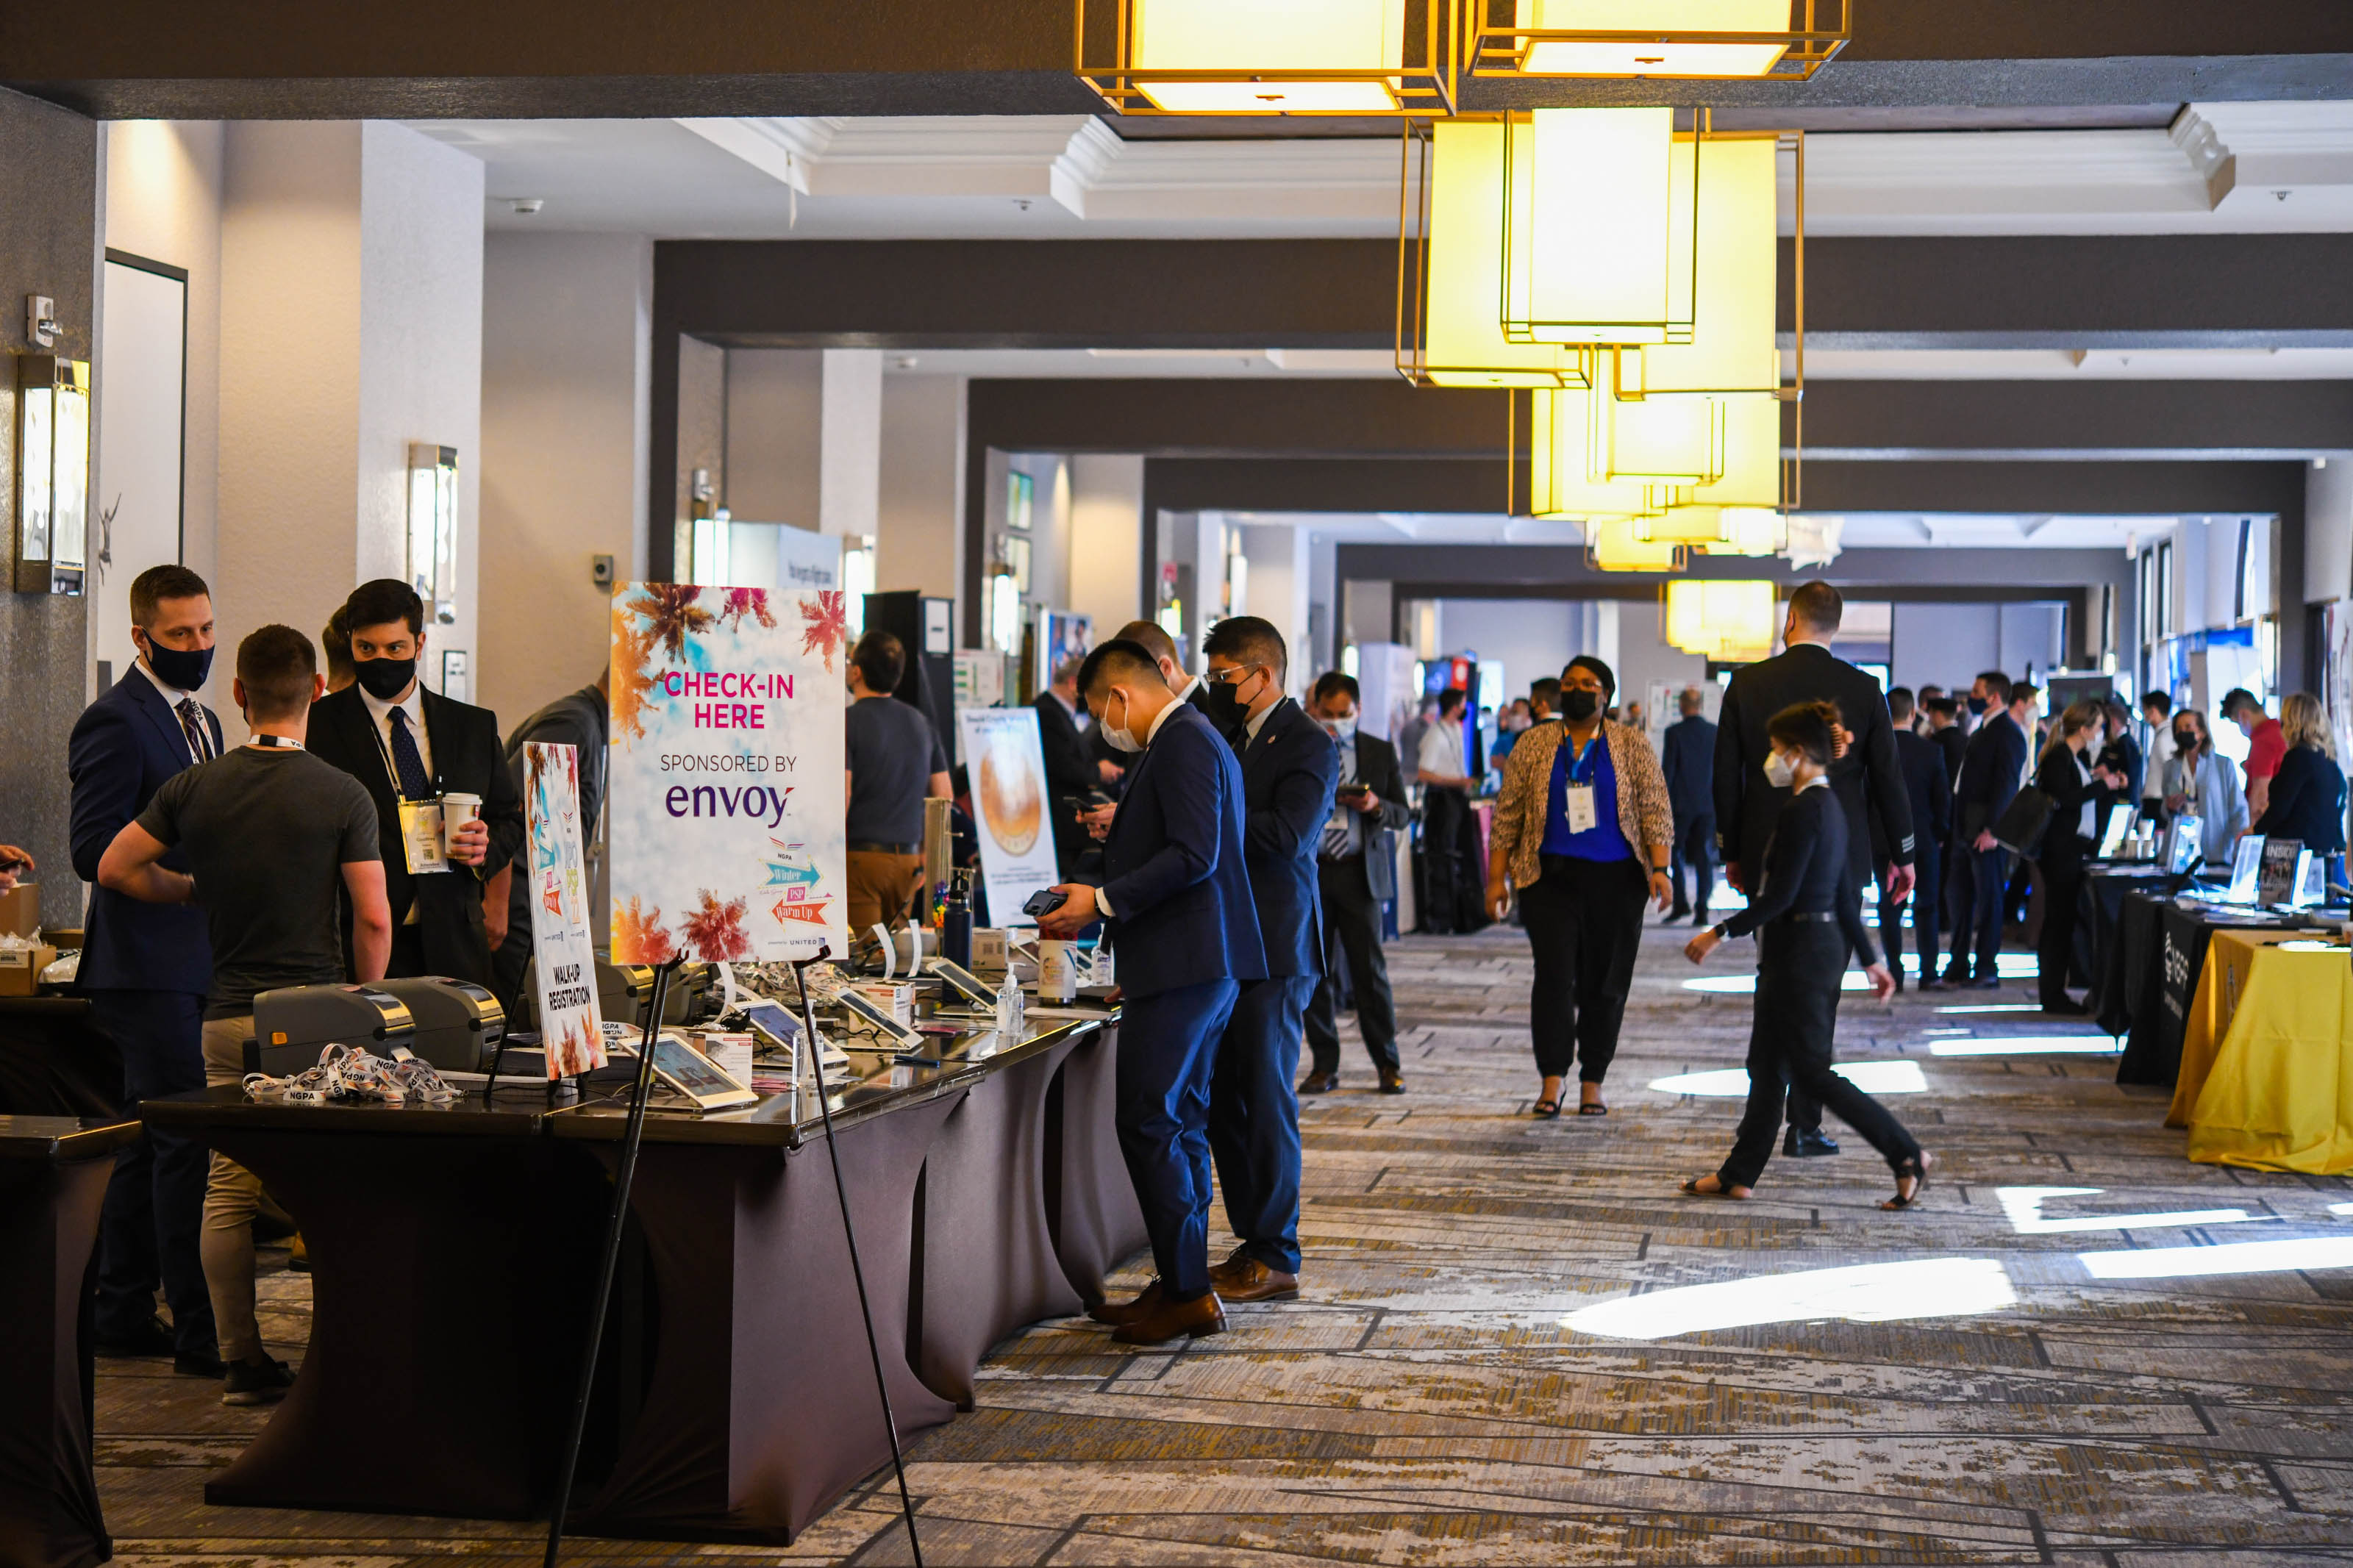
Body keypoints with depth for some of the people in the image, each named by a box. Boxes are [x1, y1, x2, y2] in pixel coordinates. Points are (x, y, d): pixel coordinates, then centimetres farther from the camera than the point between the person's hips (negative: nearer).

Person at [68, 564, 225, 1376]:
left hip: (190, 964, 9)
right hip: (147, 966, -9)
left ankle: (125, 1315, 21)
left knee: (151, 1142, 13)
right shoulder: (115, 722, -11)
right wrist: (198, 872, -21)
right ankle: (198, 1331, -7)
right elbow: (95, 852, -17)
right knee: (186, 1141, -10)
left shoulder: (202, 721, 18)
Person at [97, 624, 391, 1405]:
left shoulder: (195, 788, 2)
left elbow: (115, 867, 10)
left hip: (227, 1015, 3)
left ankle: (242, 1360, 7)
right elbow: (374, 920, -8)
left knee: (228, 1190, 7)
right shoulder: (343, 796, -8)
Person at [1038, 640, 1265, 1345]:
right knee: (1178, 1121, 13)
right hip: (1197, 962, 11)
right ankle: (1181, 1284, 18)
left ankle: (1189, 1292, -8)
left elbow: (1195, 855, -22)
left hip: (1184, 964, -11)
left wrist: (1104, 901, -18)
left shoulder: (1182, 742, -13)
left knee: (1147, 1120, -9)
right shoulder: (1192, 738, 20)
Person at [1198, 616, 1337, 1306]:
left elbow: (1287, 834, -22)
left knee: (1265, 1100, -5)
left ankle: (1276, 1258, 1)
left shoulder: (1308, 745, -9)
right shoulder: (1231, 734, 17)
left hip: (1273, 951, -9)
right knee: (1224, 1100, 11)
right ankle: (1252, 1244, 20)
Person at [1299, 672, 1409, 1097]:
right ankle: (1325, 1065, 10)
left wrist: (1376, 806, -12)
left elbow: (1402, 815, 8)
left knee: (1370, 969, -2)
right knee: (1316, 970, 2)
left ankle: (1387, 1064, 7)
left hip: (1360, 871, 0)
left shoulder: (1381, 752, 9)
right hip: (1310, 870, 0)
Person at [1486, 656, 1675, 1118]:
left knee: (1606, 983, 3)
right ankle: (1552, 1079, -6)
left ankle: (1593, 1084, 12)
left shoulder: (1632, 745, 6)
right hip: (1551, 878, 0)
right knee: (1554, 976, -11)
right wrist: (1497, 878, 3)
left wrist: (1661, 869, -10)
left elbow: (1656, 810, 1)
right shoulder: (1534, 746, 8)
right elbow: (1508, 815, 9)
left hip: (1615, 880, 0)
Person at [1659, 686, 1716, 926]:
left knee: (1675, 853, 7)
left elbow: (1667, 769, -8)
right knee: (1704, 857, 5)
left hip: (1681, 804, -3)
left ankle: (1680, 902, -3)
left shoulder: (1675, 732, -8)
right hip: (1708, 805, 3)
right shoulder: (1715, 733, 2)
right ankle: (1701, 909, 2)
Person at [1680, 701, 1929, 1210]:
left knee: (1811, 1070, -5)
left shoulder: (1802, 812, -19)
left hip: (1801, 952, -10)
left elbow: (1781, 896, -22)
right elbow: (1847, 895, 16)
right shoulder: (1827, 807, 12)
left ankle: (1907, 1155, -5)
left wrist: (1720, 934, -17)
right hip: (1820, 944, 10)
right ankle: (1739, 1174, 19)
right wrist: (1869, 959, 19)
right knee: (1767, 1063, 14)